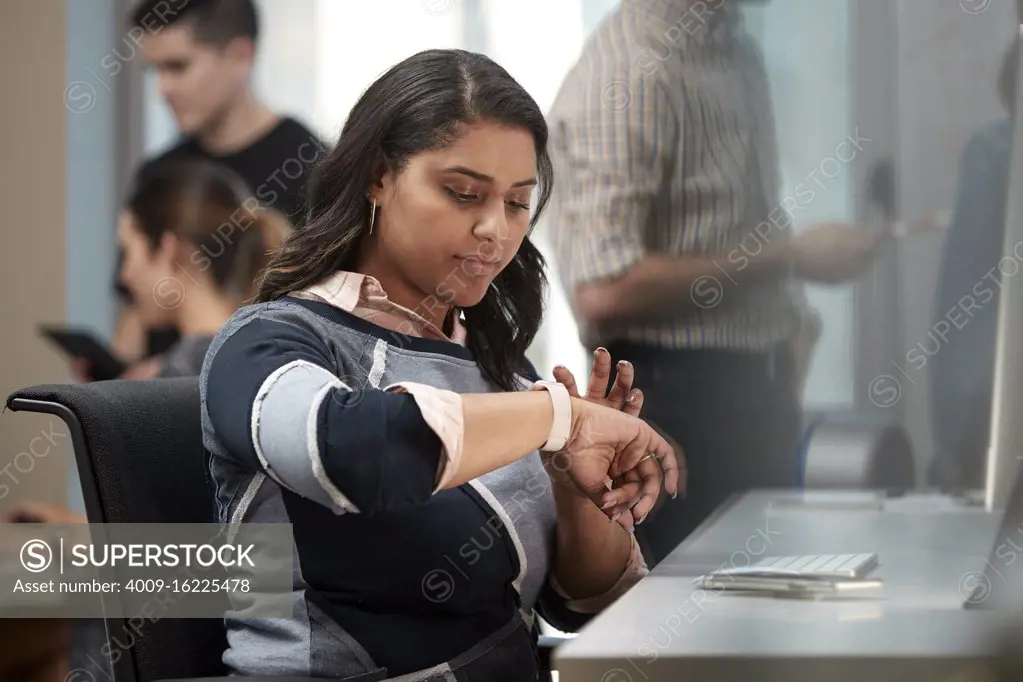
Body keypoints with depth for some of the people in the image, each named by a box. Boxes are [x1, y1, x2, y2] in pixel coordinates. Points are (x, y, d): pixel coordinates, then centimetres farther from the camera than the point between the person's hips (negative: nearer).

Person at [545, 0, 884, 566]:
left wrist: (788, 323, 8)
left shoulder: (737, 51, 9)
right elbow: (604, 293, -27)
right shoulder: (630, 74, -20)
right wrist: (791, 256, -21)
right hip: (676, 405, -9)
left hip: (752, 392, 9)